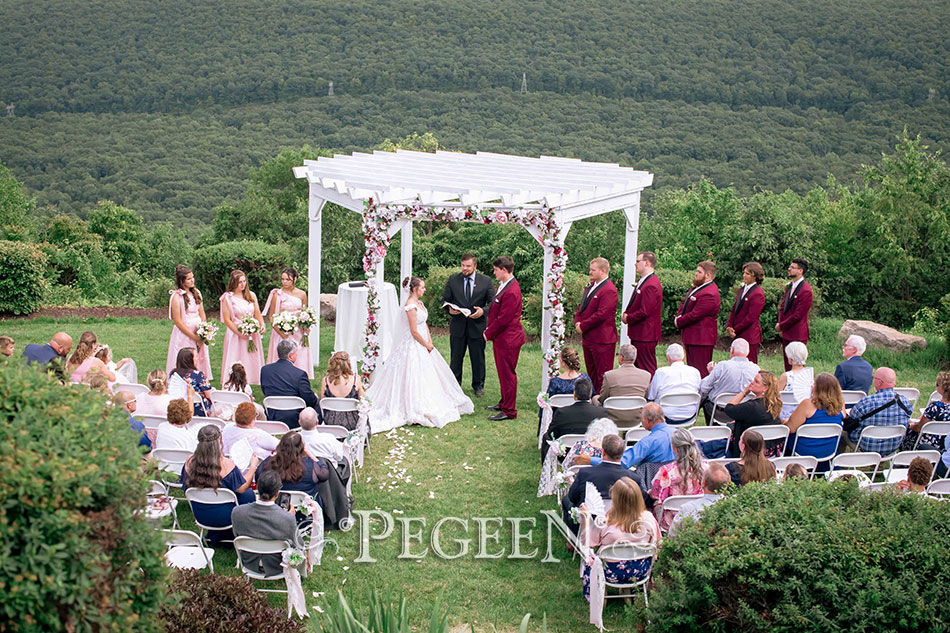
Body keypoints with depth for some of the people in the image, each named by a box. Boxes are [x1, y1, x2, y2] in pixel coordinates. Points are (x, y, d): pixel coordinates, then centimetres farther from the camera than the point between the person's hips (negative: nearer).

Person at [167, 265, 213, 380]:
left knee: (200, 361, 7)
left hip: (198, 334, 6)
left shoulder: (197, 293, 9)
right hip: (183, 335, -6)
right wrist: (194, 336, -13)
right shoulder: (176, 296, -11)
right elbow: (177, 321, -14)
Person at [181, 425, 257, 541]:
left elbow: (185, 486, 4)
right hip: (224, 517, -5)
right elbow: (242, 488, -13)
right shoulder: (225, 464, -25)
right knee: (249, 494, 21)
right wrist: (253, 466, -1)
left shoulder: (190, 462, -12)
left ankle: (214, 534, 33)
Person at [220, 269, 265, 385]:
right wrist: (240, 333, -16)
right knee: (236, 366, -5)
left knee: (252, 362, 5)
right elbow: (227, 320, -8)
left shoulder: (251, 295, 9)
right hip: (236, 334, -5)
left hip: (252, 335, 5)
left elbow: (257, 314, 11)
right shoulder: (227, 298, -5)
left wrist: (262, 325, -9)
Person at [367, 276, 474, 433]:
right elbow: (414, 331, -21)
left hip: (422, 344, 10)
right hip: (413, 347, -10)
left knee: (427, 375, 15)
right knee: (414, 377, -4)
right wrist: (426, 345, -10)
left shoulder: (419, 303, 9)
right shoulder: (410, 306, -21)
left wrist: (429, 341, 1)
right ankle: (416, 411, 1)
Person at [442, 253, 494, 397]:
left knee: (478, 357, 9)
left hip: (477, 325, -1)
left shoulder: (486, 281, -1)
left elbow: (493, 302, -1)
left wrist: (483, 311, -19)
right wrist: (449, 309, -15)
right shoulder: (453, 280, 3)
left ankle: (478, 385, 23)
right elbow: (445, 299, 6)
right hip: (457, 325, 1)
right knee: (455, 357, 10)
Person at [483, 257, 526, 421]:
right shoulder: (503, 285, 9)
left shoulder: (511, 292, -24)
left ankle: (509, 411, 6)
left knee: (507, 374, -2)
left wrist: (489, 334, -10)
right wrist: (489, 330, 8)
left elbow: (503, 319, -22)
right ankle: (504, 403, 34)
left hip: (508, 339, -10)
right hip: (501, 338, 10)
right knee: (503, 372, 21)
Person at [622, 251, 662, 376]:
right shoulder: (643, 281, 14)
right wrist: (626, 314, 4)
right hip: (639, 333, 11)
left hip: (645, 335, -11)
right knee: (637, 367, 16)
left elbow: (644, 312, -24)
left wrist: (628, 318, -11)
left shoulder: (651, 285, -21)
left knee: (647, 370, -6)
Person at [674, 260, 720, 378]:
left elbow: (694, 315, -22)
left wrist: (678, 322, -8)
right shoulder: (697, 287, 13)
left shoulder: (709, 294, -21)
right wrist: (679, 317, 2)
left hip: (701, 338, -11)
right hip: (691, 337, 11)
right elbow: (684, 303, 22)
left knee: (701, 371, -7)